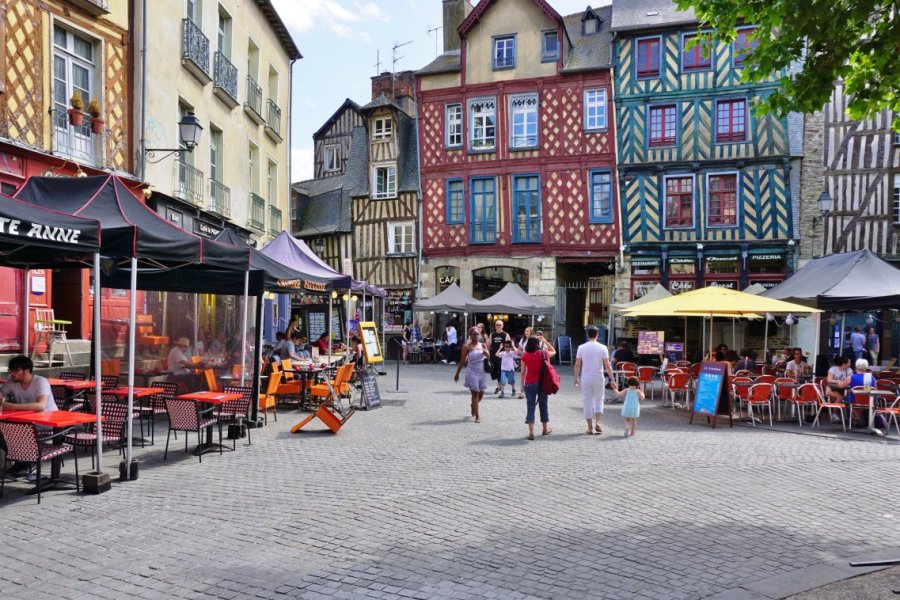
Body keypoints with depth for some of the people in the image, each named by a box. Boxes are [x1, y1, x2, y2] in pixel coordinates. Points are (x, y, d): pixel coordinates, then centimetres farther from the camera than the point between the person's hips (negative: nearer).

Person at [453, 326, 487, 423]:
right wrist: (457, 374, 0)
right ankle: (477, 416, -2)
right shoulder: (467, 347, -5)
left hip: (481, 372, 5)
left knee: (481, 393, 12)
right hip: (472, 372, -5)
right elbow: (462, 361, -2)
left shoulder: (482, 345, 7)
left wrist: (485, 352, -23)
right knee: (475, 393, -6)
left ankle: (473, 406, 42)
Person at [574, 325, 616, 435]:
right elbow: (607, 365, -7)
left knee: (587, 402, 7)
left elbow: (577, 364, -2)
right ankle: (598, 423, 0)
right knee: (599, 401, 16)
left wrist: (576, 378, 9)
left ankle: (590, 427, 8)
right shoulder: (602, 348, -5)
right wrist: (612, 380, -2)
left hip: (585, 378, 0)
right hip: (598, 377, 0)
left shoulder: (581, 347, -3)